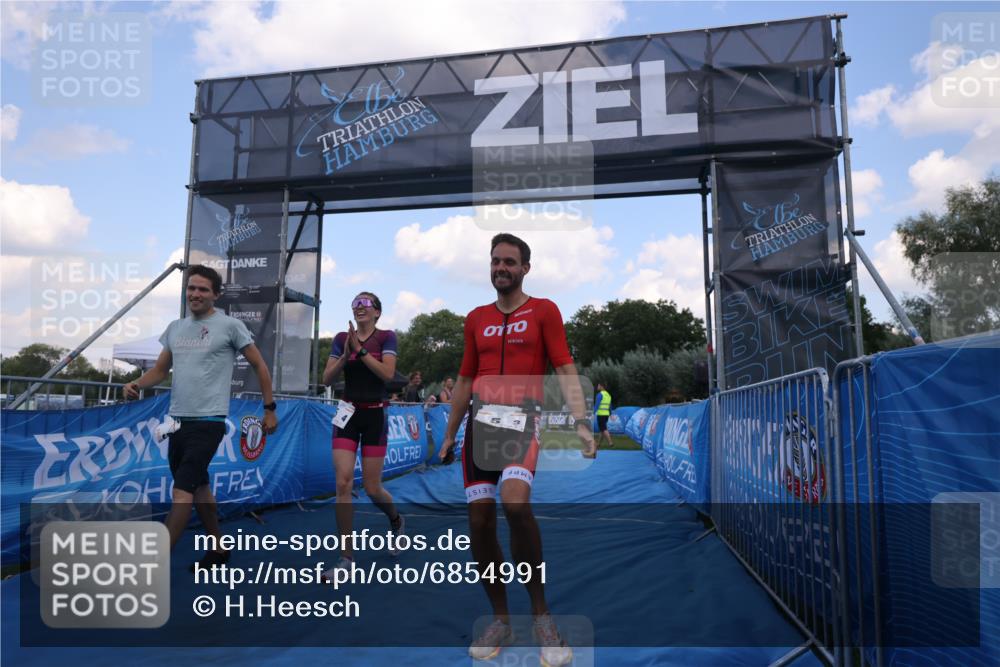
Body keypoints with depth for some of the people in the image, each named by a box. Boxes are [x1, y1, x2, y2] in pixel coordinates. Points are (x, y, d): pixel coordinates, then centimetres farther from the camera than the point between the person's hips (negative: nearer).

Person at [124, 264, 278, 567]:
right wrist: (137, 384, -4)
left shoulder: (230, 325, -4)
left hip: (208, 421, -7)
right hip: (177, 420, 7)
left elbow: (259, 366, 1)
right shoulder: (175, 327, 12)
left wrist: (270, 408, 0)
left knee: (182, 490, -12)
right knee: (199, 487, 15)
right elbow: (161, 369, 17)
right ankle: (218, 549, 30)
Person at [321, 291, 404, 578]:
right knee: (343, 483, -8)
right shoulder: (342, 338, 7)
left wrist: (360, 350, -18)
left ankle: (396, 521, 36)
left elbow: (388, 373, -16)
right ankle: (346, 557, 1)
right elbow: (327, 378, 2)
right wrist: (345, 355, -13)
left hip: (375, 414, -3)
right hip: (348, 413, 3)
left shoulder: (385, 336, -2)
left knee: (372, 488, 2)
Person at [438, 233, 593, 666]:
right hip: (480, 420, 5)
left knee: (515, 501, -28)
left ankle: (541, 614, -10)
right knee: (479, 521, 0)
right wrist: (449, 435, 19)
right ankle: (500, 620, 17)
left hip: (521, 418, -5)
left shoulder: (544, 310, 5)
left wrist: (581, 422, -15)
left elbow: (565, 368, -2)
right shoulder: (476, 318, 17)